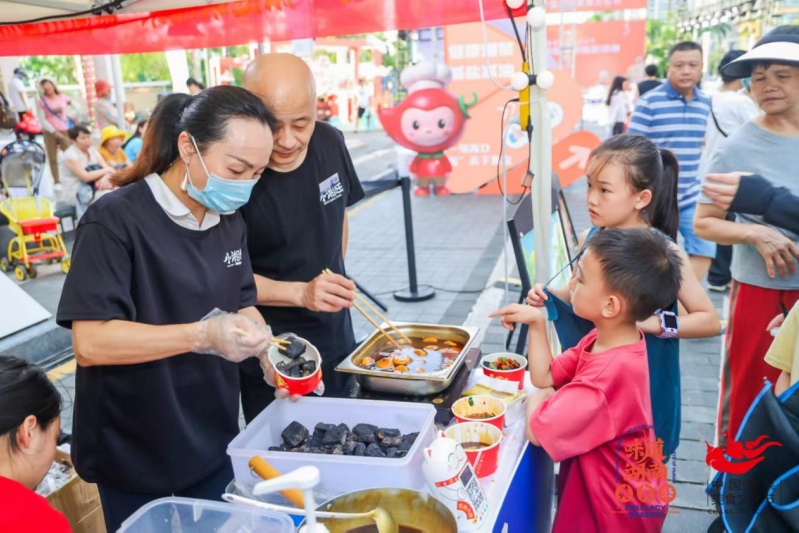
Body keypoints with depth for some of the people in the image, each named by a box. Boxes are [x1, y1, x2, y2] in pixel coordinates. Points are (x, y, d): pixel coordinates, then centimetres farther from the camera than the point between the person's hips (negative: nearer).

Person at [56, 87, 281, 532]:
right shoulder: (116, 221, -20)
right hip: (134, 455, -5)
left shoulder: (230, 219, 1)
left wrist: (271, 350, -13)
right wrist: (202, 335, -35)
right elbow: (89, 342, -25)